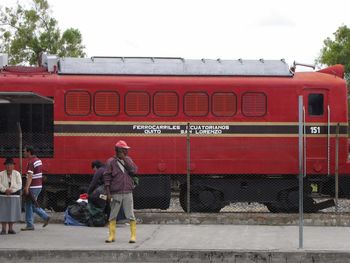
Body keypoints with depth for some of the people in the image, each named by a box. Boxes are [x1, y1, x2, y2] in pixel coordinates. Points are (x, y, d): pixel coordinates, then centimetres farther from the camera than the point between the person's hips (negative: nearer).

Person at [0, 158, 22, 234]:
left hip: (14, 196, 1)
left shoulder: (17, 174, 1)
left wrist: (11, 190, -17)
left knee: (12, 212, 1)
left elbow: (19, 185, -6)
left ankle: (10, 229, 10)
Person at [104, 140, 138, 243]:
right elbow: (107, 177, -2)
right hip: (116, 193, -2)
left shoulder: (128, 159, 10)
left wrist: (124, 159, -9)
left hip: (128, 193, 2)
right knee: (113, 215, 3)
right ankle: (112, 235, 11)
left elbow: (134, 170, -7)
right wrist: (108, 193, -9)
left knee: (130, 215, 0)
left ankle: (133, 235, 4)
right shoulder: (111, 162, 0)